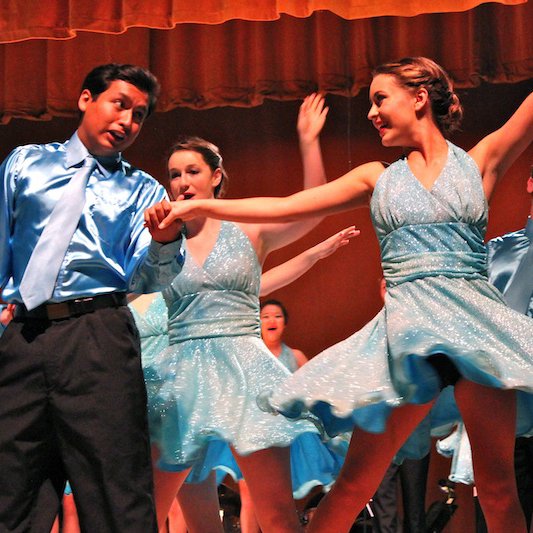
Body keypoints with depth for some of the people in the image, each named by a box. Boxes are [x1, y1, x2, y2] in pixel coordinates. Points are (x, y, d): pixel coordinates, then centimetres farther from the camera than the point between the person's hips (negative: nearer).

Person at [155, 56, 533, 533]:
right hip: (407, 326, 2)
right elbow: (283, 208, 14)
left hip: (476, 318, -1)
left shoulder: (480, 162, 10)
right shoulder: (378, 178, 16)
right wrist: (200, 207, 8)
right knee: (356, 482, -3)